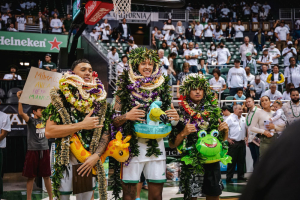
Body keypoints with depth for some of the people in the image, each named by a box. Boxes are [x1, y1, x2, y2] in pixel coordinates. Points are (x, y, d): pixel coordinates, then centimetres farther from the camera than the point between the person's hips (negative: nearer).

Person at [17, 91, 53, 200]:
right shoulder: (31, 120, -3)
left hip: (45, 151, 4)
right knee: (31, 176, 2)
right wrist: (20, 99, -28)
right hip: (32, 151, -3)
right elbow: (21, 113, -19)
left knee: (46, 176, 10)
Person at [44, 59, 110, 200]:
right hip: (66, 160, -3)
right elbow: (49, 132, -14)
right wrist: (82, 125, -16)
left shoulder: (99, 98, 7)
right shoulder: (61, 97, -4)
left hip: (90, 161, 3)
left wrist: (96, 156, -10)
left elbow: (106, 132, 5)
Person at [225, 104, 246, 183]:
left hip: (242, 142, 6)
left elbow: (246, 128, 22)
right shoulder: (230, 119, -6)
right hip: (233, 143, -6)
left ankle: (240, 176, 20)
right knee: (232, 161, -4)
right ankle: (229, 177, 2)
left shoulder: (243, 119, 13)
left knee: (241, 161, 10)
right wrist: (228, 139, -10)